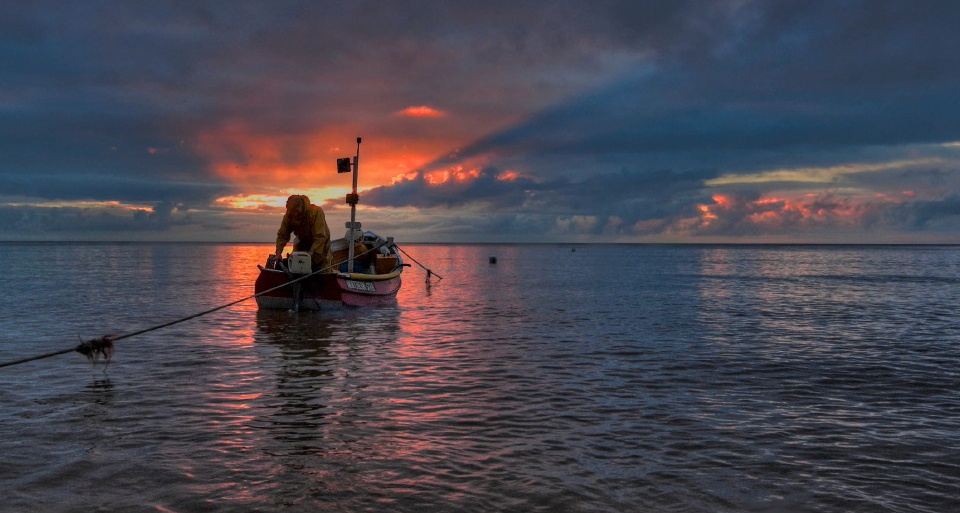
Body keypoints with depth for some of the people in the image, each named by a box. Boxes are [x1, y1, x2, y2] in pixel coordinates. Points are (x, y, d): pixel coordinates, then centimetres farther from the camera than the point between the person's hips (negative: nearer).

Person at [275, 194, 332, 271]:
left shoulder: (316, 212, -34)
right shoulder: (288, 216, -20)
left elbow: (320, 237, -37)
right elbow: (282, 236, -15)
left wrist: (311, 254, -43)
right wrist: (278, 255, -27)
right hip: (302, 243, 4)